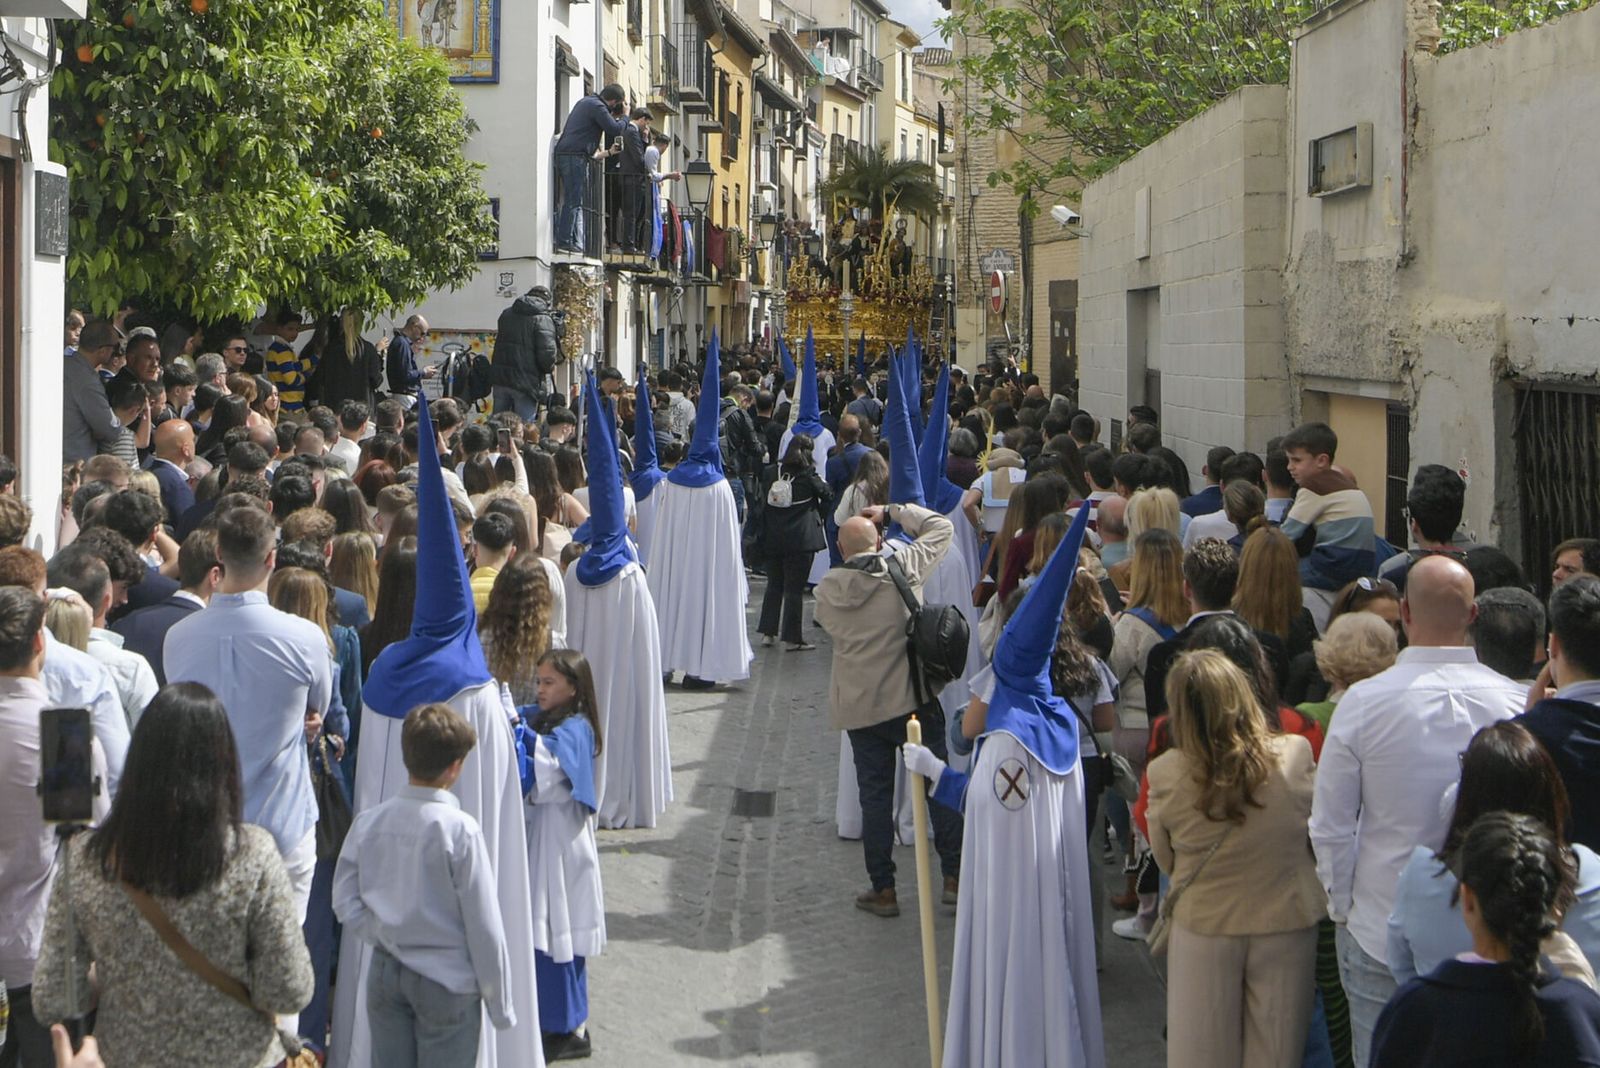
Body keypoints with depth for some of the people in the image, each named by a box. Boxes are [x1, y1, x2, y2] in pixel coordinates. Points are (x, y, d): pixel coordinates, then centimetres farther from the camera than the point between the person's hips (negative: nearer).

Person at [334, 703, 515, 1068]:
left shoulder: (368, 822, -5)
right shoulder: (460, 830, -17)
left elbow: (346, 905, -1)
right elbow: (484, 925, -13)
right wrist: (499, 1003, -4)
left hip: (384, 973, 4)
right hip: (447, 983, -4)